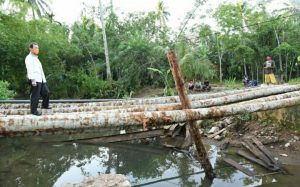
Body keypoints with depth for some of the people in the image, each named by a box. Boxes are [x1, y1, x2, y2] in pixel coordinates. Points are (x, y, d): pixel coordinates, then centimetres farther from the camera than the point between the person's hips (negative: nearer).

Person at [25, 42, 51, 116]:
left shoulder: (36, 58, 24)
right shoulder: (29, 58, -4)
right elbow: (30, 69, -16)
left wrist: (44, 79, 21)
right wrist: (33, 80, -25)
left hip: (41, 79, 9)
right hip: (35, 80, -9)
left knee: (46, 92, 16)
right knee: (35, 95, -6)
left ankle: (45, 105, 35)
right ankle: (33, 110, 3)